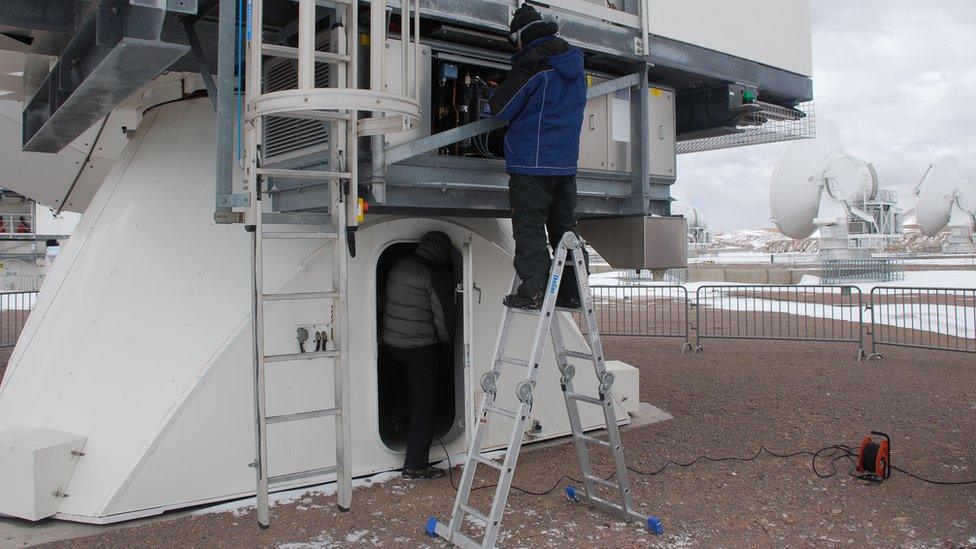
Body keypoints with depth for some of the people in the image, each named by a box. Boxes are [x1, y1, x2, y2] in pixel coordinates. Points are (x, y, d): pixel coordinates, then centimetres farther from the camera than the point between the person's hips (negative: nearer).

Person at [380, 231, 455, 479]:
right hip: (419, 348, -7)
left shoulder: (398, 265, 7)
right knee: (425, 405, 0)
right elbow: (444, 317, -13)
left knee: (411, 396, 26)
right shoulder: (438, 275, -15)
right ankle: (415, 466, 1)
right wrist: (446, 340, 6)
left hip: (390, 344, 7)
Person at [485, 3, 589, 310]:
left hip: (532, 161, -7)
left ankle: (532, 292, -7)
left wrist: (489, 102, 17)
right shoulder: (573, 63, 15)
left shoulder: (532, 63, -10)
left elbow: (501, 109, -8)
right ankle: (571, 293, 13)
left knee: (529, 229, -4)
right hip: (566, 161, 8)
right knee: (564, 227, 11)